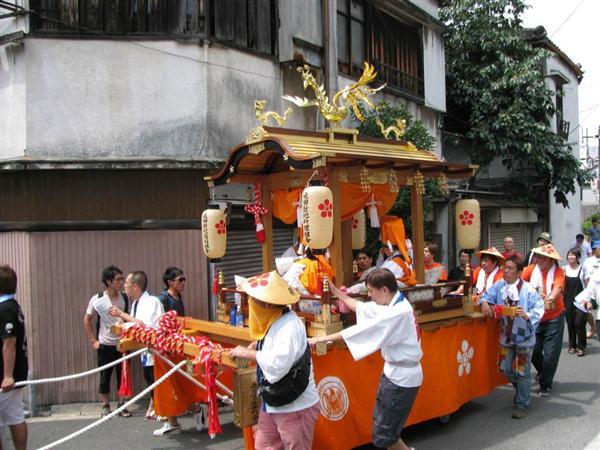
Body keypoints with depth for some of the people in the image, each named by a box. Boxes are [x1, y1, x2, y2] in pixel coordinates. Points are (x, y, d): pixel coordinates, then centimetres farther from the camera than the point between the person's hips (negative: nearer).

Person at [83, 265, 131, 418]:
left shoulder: (124, 298, -3)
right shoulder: (97, 300, -10)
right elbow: (87, 320, 0)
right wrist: (93, 341, -3)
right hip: (105, 345, -2)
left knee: (122, 376, 7)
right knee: (105, 377, 7)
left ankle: (122, 406, 20)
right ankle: (106, 407, 21)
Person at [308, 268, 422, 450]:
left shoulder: (399, 312, -26)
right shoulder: (393, 305, 3)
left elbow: (364, 330, -28)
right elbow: (362, 308, 15)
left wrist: (324, 338, -25)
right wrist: (336, 292, 12)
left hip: (402, 376, -9)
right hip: (394, 372, 10)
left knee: (382, 435, 0)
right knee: (382, 424, 20)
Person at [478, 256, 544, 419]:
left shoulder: (527, 289, -18)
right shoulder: (499, 285, -4)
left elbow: (539, 308, -17)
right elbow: (487, 295, 1)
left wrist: (528, 315, -34)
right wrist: (484, 302, -21)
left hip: (524, 337, -5)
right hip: (506, 336, 5)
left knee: (522, 372, 3)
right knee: (507, 370, 16)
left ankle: (522, 404, 22)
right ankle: (523, 391, 44)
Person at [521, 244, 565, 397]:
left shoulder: (558, 272, -11)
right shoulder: (531, 269, -4)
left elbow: (558, 287, -29)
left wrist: (552, 297, -49)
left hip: (554, 318, -2)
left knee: (550, 354, 1)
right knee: (533, 350, 8)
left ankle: (545, 385, 20)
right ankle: (542, 371, 41)